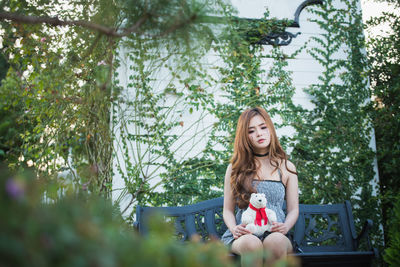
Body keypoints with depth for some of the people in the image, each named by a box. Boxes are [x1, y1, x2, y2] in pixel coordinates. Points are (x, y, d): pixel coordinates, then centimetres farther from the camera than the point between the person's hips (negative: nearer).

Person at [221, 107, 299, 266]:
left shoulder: (287, 168, 14)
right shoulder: (235, 168, 13)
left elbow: (293, 209, 13)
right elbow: (228, 210, 11)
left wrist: (286, 226, -9)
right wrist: (234, 228, -10)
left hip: (275, 234, 1)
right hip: (244, 235, 0)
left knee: (276, 241, -37)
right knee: (251, 243, -37)